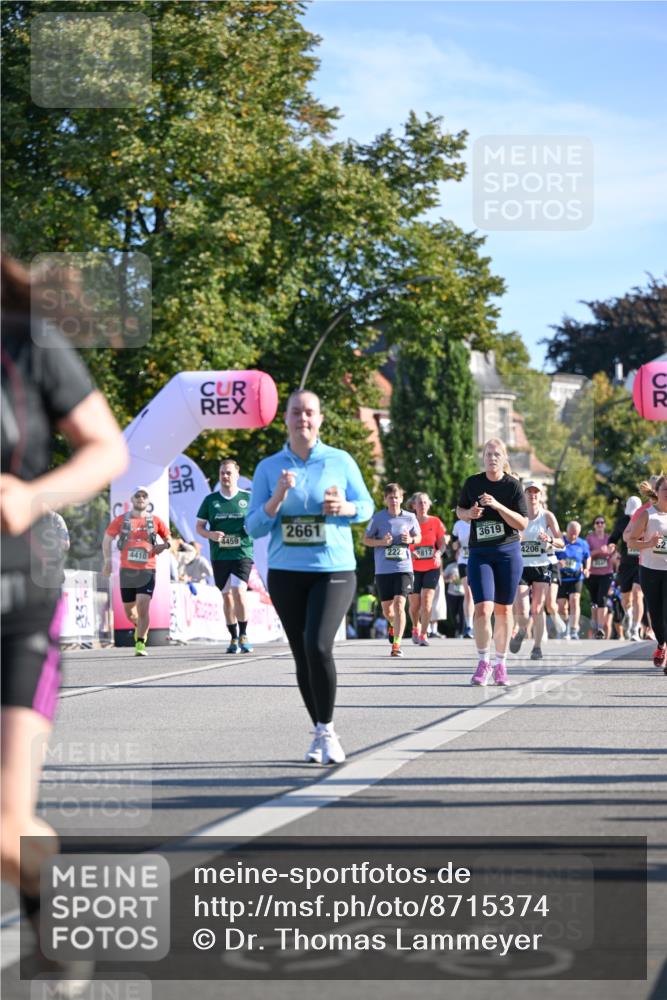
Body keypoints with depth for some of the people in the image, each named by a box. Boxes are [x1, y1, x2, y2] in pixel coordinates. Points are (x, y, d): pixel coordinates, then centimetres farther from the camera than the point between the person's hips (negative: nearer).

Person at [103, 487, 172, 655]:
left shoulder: (155, 521, 5)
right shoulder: (122, 520, 5)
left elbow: (168, 539, 16)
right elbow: (107, 539, 10)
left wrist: (164, 545, -7)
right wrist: (107, 560, -1)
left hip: (147, 570, -2)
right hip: (127, 570, 2)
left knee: (143, 606, -15)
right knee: (129, 610, 10)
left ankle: (140, 644, -11)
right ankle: (139, 626, 43)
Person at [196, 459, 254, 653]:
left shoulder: (248, 498, 3)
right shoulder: (210, 500, 7)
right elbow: (199, 527, 11)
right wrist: (210, 534, -10)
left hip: (243, 553, -2)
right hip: (219, 555, 3)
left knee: (239, 592, -18)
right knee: (226, 596, 7)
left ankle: (243, 635, -5)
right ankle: (233, 638, 17)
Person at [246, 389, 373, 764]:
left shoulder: (340, 461, 0)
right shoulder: (269, 468, 4)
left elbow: (367, 506, 10)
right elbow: (253, 527, 2)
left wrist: (344, 507, -12)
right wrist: (276, 499, -15)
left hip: (334, 570, -3)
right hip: (286, 574, 3)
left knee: (318, 646, -20)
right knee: (302, 656, 7)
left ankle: (328, 730, -6)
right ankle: (320, 734, 21)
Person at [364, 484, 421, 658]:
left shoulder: (410, 517, 3)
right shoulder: (378, 518, 0)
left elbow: (418, 537, 16)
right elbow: (366, 540, 6)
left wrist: (411, 539, -7)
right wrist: (382, 542, -12)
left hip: (404, 567, -1)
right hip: (383, 570, 1)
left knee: (399, 604, -16)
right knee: (387, 609, 9)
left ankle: (396, 644, -13)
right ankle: (393, 625, 46)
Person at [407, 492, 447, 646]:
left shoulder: (435, 522, 2)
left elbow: (443, 543, 3)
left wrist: (439, 553, -18)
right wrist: (409, 553, -19)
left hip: (432, 567, 0)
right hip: (414, 568, 0)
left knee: (426, 600, -13)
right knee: (414, 604, 4)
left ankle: (423, 635, -7)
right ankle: (416, 628, 34)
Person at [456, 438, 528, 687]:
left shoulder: (513, 485, -3)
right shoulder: (472, 483, 3)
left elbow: (523, 523, -7)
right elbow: (459, 510, 17)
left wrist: (498, 506, -19)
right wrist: (469, 513, -6)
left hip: (508, 552, 0)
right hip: (479, 553, 0)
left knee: (503, 610, 6)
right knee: (483, 608, -14)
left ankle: (500, 664, 18)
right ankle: (483, 662, 2)